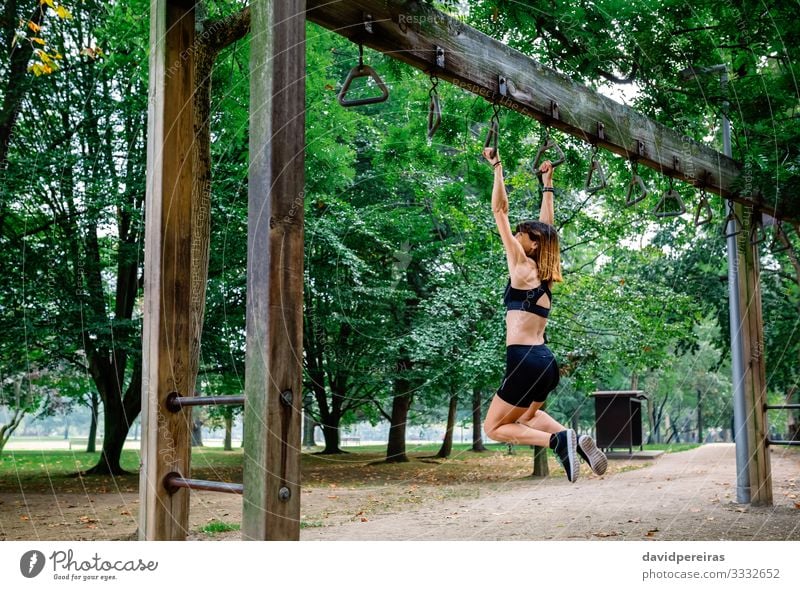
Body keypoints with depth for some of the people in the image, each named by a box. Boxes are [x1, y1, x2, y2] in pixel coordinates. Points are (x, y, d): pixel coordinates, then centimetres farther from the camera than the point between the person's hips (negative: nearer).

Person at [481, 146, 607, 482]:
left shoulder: (522, 266, -5)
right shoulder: (543, 272, 11)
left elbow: (499, 211, -4)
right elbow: (545, 225, 25)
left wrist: (498, 167, 1)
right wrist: (547, 183, 29)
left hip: (525, 361, -8)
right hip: (546, 361, 8)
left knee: (494, 427, 6)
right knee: (524, 416, 30)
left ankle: (557, 440, -14)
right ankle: (574, 440, 6)